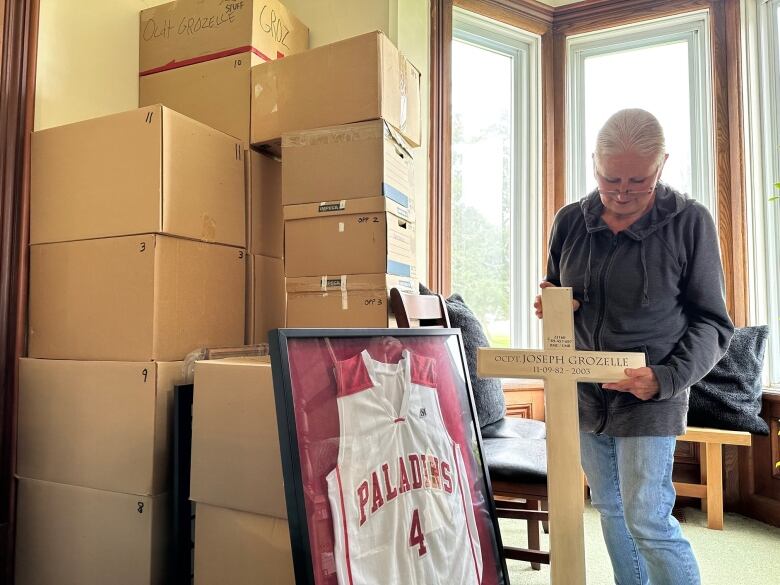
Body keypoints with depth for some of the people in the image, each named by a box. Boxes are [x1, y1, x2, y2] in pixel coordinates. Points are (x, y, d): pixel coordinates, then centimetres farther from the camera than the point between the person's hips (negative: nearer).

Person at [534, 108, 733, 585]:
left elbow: (712, 322, -6)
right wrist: (551, 305, -10)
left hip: (650, 398, -4)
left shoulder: (690, 222, -9)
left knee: (648, 520, -3)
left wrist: (668, 377, -21)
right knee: (611, 510, 17)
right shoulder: (570, 221, 0)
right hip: (585, 394, 4)